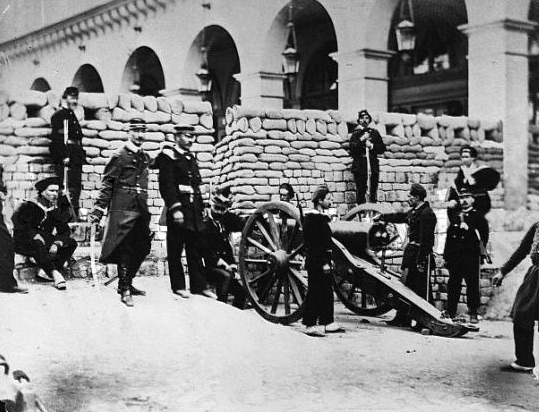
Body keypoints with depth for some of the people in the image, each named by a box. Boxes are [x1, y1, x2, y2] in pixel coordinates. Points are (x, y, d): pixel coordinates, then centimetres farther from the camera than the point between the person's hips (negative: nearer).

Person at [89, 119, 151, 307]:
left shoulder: (145, 157, 15)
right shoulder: (119, 156, -3)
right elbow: (107, 185, -6)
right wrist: (98, 210, -12)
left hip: (141, 212, 7)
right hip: (123, 211, -6)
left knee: (141, 249, 9)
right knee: (125, 249, -6)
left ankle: (127, 283, 26)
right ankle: (125, 290, 1)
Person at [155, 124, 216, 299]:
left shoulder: (191, 158, 18)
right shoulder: (168, 156, -6)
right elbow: (167, 185, -14)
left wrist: (201, 209, 17)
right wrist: (175, 208, -22)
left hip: (194, 211, 7)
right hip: (178, 210, -7)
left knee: (196, 249, 7)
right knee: (175, 250, 2)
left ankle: (199, 285, 11)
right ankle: (178, 285, 9)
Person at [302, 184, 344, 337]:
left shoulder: (322, 217, 15)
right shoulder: (312, 218, -15)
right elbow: (314, 244, -20)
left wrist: (329, 260, 17)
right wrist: (323, 263, -21)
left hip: (323, 260, 10)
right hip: (316, 262, -10)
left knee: (327, 292, 13)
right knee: (315, 292, -4)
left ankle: (327, 323, 21)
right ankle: (310, 325, 2)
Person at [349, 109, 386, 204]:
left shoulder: (374, 133, 15)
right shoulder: (356, 133, 7)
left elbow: (382, 148, 11)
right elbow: (352, 148, -6)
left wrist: (372, 146, -4)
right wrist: (361, 139, -16)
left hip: (373, 165, 3)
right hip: (359, 167, -2)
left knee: (373, 191, 0)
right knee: (361, 191, -7)